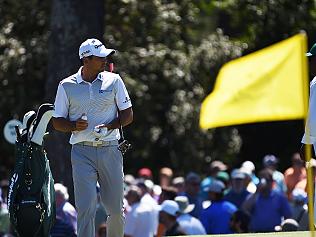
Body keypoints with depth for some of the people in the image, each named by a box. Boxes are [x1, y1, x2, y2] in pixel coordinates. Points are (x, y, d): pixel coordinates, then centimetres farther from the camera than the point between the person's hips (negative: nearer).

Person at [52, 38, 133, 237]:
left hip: (110, 150, 2)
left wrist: (108, 127, -10)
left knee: (116, 209, 5)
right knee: (86, 208, -10)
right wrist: (75, 126, -13)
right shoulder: (67, 86, 5)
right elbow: (57, 122, 8)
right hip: (82, 152, -2)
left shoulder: (114, 81, 7)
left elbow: (128, 115, 8)